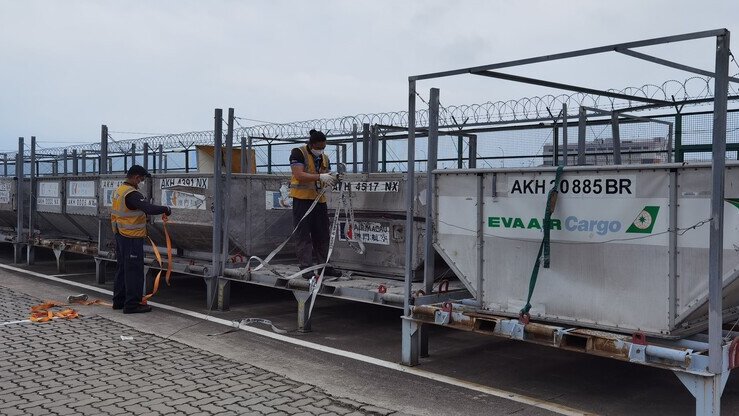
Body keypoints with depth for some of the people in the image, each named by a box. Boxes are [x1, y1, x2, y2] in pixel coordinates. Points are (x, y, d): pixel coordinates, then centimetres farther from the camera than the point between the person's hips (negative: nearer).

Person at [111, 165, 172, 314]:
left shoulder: (119, 191, 10)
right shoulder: (132, 194, -21)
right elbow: (149, 209, -31)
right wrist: (166, 209, -18)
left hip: (120, 235, 10)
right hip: (132, 238, -10)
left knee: (122, 268, 18)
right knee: (134, 270, -3)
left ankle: (119, 300, 26)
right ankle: (132, 304, 1)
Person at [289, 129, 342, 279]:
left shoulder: (324, 158, 14)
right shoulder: (298, 153, -7)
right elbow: (299, 175, -20)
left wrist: (333, 179, -6)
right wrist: (320, 177, -29)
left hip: (320, 200, 7)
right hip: (302, 199, -6)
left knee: (322, 235, 9)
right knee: (303, 235, -4)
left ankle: (324, 266, 16)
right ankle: (306, 268, -1)